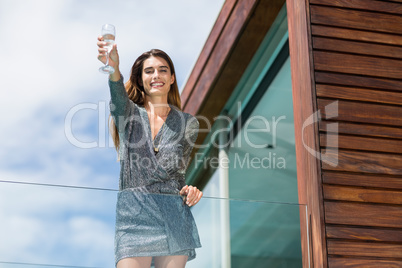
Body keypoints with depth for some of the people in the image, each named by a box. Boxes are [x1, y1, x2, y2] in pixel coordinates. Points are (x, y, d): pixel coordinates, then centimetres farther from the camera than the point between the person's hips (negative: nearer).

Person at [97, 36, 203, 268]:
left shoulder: (188, 122, 12)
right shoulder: (128, 113, 8)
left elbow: (172, 167, 7)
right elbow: (118, 95, -16)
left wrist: (188, 189, -15)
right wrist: (113, 68, -38)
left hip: (174, 215, 2)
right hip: (133, 214, -2)